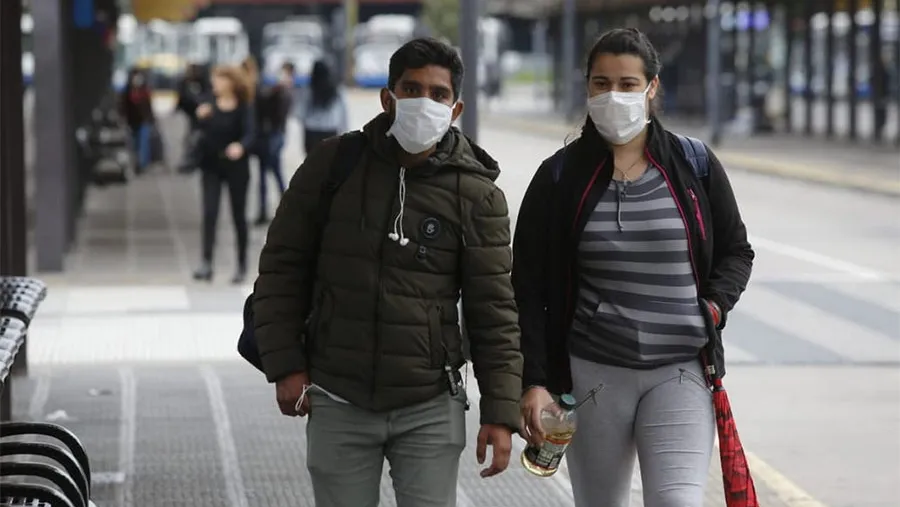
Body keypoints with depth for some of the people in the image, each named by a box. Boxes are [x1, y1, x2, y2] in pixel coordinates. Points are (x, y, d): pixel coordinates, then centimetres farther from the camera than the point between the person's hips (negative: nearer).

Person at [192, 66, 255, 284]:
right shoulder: (209, 106, 4)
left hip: (235, 166, -3)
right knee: (209, 213, -7)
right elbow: (203, 133, 9)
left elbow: (250, 133, -19)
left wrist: (240, 146, -40)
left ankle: (242, 265, 17)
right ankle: (206, 263, -10)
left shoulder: (243, 108, -7)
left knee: (238, 215, 6)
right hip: (211, 165, 3)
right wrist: (202, 118, -11)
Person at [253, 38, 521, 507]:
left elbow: (493, 308, -3)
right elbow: (282, 266, 5)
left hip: (432, 409, -1)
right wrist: (285, 365, -1)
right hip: (338, 404, 1)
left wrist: (500, 412, -6)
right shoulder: (332, 164, -1)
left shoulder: (477, 194, -3)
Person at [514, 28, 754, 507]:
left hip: (681, 373, -1)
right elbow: (528, 288, 2)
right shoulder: (560, 177, 1)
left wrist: (714, 305, -5)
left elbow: (736, 252, 15)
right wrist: (533, 381, -6)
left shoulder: (694, 167, 2)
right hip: (591, 374, 1)